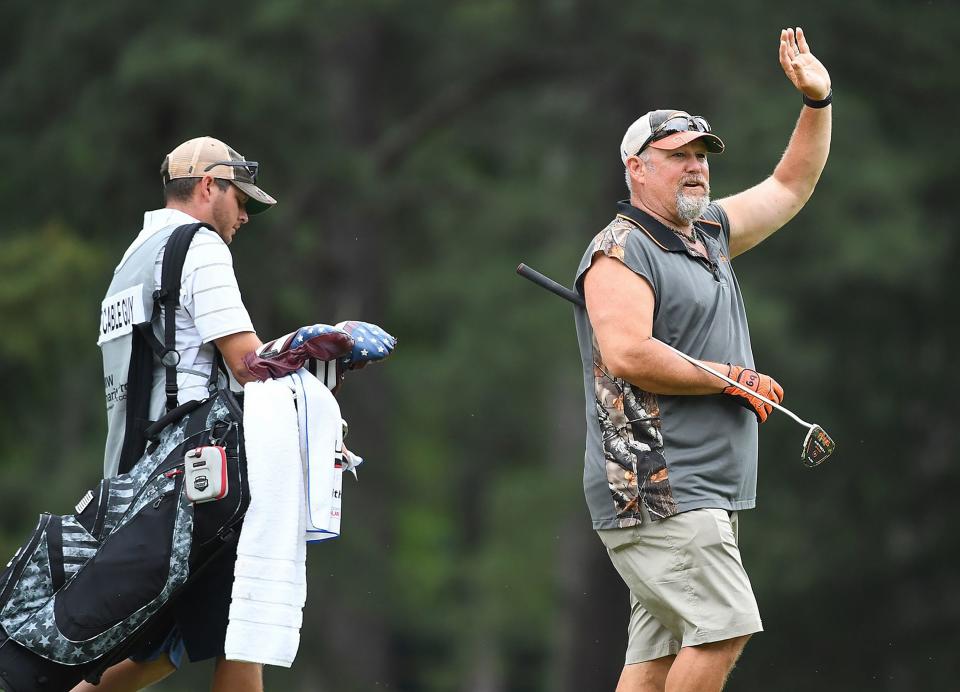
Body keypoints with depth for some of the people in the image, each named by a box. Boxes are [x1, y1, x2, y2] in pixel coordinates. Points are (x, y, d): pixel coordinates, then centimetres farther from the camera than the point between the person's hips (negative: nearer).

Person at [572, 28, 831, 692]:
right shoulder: (621, 250, -7)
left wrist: (818, 100, 20)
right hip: (654, 486, -9)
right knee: (724, 628, -17)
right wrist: (735, 381, -11)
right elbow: (629, 354, -21)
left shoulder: (710, 232, 20)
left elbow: (790, 186, 33)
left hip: (707, 495, 9)